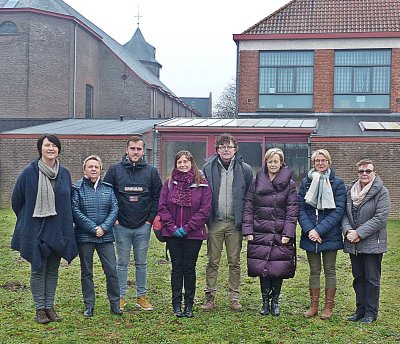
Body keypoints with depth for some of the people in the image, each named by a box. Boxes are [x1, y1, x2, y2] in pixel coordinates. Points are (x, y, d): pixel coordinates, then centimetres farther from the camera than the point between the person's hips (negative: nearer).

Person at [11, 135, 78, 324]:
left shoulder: (65, 174, 4)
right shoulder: (29, 173, -8)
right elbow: (16, 199, 2)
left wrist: (65, 225, 12)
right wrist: (27, 221, 8)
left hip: (58, 231, 4)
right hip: (36, 231, -3)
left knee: (53, 271, 11)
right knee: (38, 270, 4)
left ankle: (49, 306, 22)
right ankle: (40, 309, 15)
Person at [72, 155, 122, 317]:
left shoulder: (108, 188, 8)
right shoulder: (77, 188, -2)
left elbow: (114, 209, 3)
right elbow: (75, 211, -9)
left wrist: (104, 227, -11)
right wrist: (93, 228, -14)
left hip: (105, 236, 2)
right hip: (84, 237, -2)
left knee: (112, 270, 0)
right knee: (86, 272, 8)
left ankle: (115, 304, 12)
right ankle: (89, 306, 18)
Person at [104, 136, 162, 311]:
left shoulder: (151, 171, 3)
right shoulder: (115, 170, -1)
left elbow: (157, 197, 7)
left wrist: (151, 218, 0)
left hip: (143, 226, 1)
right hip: (121, 226, -1)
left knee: (141, 263, 10)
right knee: (122, 263, 7)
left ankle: (142, 296, 21)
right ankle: (121, 297, 17)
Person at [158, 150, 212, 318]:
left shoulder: (202, 184, -2)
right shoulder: (169, 183, 4)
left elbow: (205, 209, -7)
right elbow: (162, 206, 1)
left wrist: (187, 227, -12)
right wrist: (172, 227, -10)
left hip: (193, 234, -1)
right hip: (173, 234, 2)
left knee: (189, 268, 5)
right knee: (177, 267, 7)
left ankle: (189, 304, 16)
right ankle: (177, 304, 15)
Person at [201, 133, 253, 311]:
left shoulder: (245, 169, 1)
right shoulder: (208, 168, 1)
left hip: (235, 223, 0)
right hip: (215, 223, 0)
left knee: (235, 262, 8)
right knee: (212, 262, 6)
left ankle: (234, 297, 17)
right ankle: (210, 297, 15)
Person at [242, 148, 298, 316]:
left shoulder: (289, 184, 3)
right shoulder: (256, 182, 7)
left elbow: (292, 211, -1)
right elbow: (248, 208, 5)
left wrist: (288, 234, -9)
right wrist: (248, 230, -3)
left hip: (281, 235, -1)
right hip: (260, 234, 1)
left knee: (279, 268, 1)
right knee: (262, 268, 3)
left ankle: (275, 301, 18)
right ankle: (265, 301, 18)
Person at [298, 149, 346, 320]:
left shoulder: (337, 183, -4)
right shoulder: (306, 182, 4)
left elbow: (338, 211, -10)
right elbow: (300, 208, 1)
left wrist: (320, 230, -17)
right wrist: (309, 230, -14)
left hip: (330, 235, -2)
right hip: (310, 235, 2)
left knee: (329, 271, 7)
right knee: (314, 271, 10)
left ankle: (329, 306, 16)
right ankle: (314, 306, 18)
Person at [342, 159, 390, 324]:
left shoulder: (381, 192, -9)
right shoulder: (351, 190, 7)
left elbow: (380, 218, -16)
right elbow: (344, 213, 7)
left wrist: (359, 233, -19)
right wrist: (348, 231, -12)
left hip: (372, 243, -5)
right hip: (353, 243, 5)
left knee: (372, 279, 3)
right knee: (358, 277, 14)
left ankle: (371, 312, 15)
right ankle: (360, 309, 25)